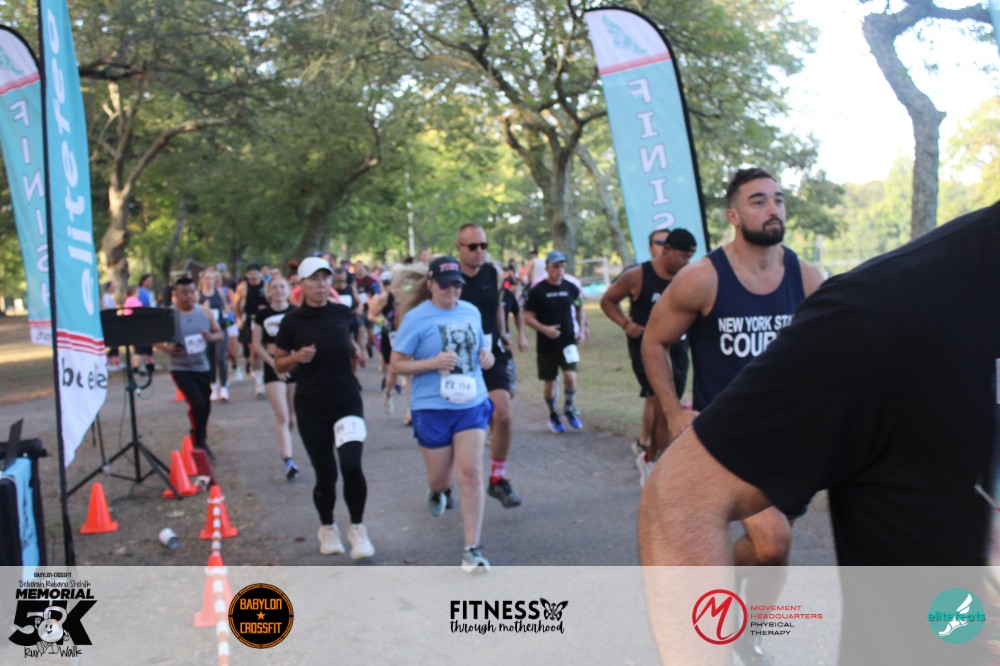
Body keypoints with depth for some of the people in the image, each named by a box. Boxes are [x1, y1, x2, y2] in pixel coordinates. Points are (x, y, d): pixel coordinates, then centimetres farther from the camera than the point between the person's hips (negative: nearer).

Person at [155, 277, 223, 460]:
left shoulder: (204, 311, 1)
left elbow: (219, 333, 8)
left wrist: (211, 337, -15)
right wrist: (166, 347, -25)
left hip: (202, 367, 5)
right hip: (181, 368, -5)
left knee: (205, 406, 13)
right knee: (197, 404, -17)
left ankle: (201, 442, 34)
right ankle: (198, 442, 3)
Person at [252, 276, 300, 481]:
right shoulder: (263, 315, 2)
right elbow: (256, 344, 1)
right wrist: (273, 363, -10)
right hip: (273, 367, -1)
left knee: (292, 416, 11)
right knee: (281, 415, -10)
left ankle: (283, 447, 37)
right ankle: (288, 461, -11)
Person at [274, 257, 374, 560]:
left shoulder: (343, 314, -1)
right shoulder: (292, 321, -6)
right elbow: (279, 365, 2)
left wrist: (356, 350, 0)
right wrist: (297, 357, -18)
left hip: (347, 401, 1)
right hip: (311, 407, -1)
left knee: (351, 466, -16)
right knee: (325, 473, 4)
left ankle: (357, 528, 7)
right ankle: (327, 528, 31)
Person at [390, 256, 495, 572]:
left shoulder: (471, 312, 6)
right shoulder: (416, 318, -9)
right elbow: (397, 364, -7)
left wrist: (486, 356, -3)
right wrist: (433, 363, -22)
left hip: (472, 404, 3)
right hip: (432, 408, -2)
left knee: (471, 474, -8)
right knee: (439, 476, 11)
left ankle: (471, 550, 0)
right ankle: (438, 490, 51)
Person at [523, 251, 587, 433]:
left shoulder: (571, 288, 1)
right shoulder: (537, 291, -8)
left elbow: (580, 310, 16)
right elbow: (528, 317, -6)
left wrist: (582, 329, 2)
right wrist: (544, 329, -21)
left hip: (568, 342, 1)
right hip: (546, 344, -1)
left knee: (570, 377, -14)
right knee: (550, 382, 7)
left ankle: (569, 408, 12)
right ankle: (553, 415, 28)